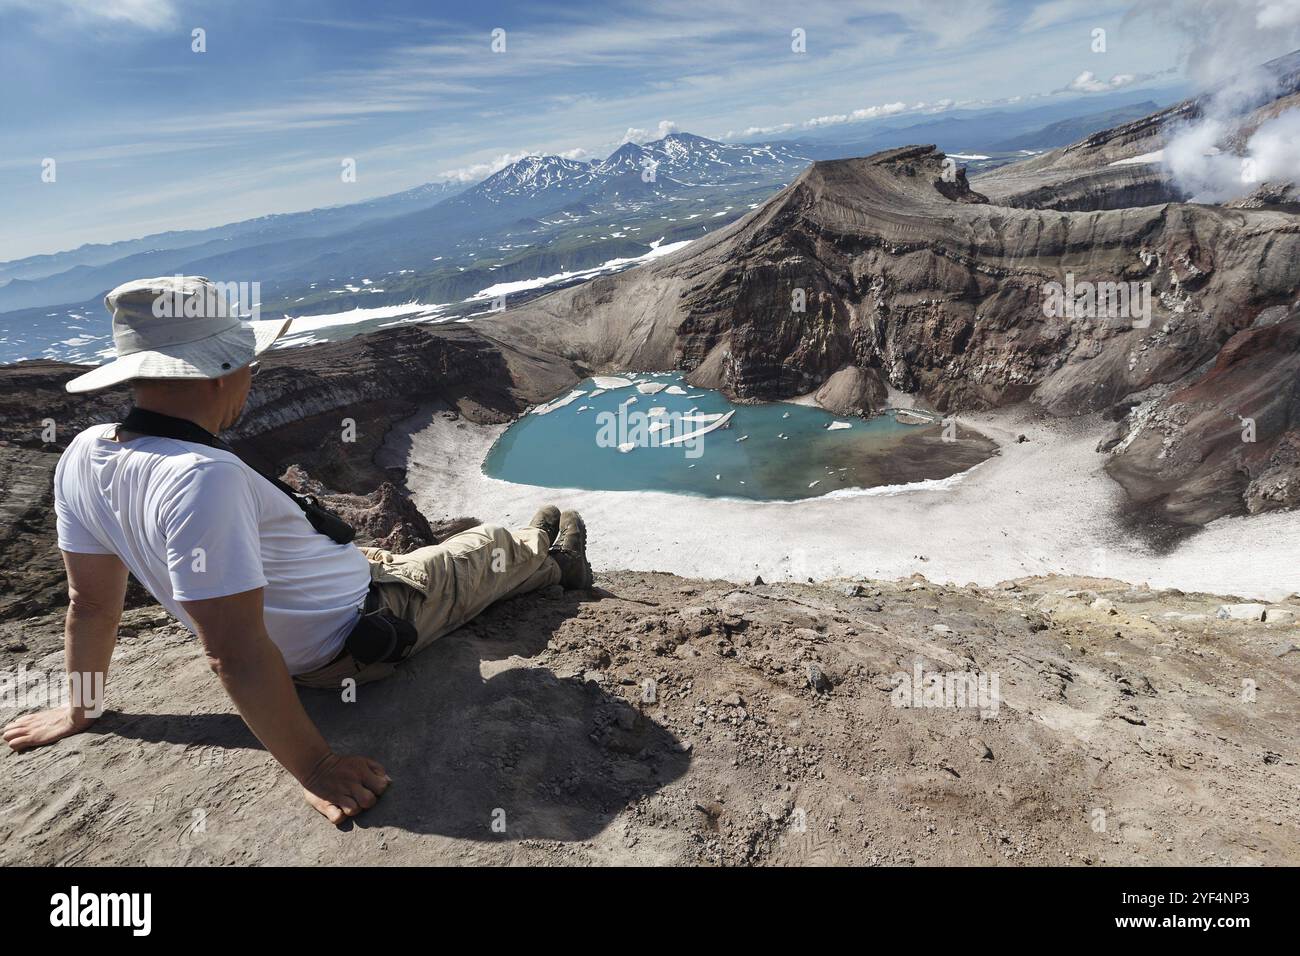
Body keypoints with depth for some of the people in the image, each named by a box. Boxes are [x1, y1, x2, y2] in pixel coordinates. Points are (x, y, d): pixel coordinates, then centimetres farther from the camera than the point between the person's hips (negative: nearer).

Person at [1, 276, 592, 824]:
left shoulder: (83, 455, -13)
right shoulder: (204, 478, -39)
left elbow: (90, 602, -3)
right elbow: (235, 653, -38)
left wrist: (81, 709, 11)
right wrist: (315, 769, -30)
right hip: (350, 644, -8)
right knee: (487, 549, 16)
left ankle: (539, 555, 57)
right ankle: (550, 560, 49)